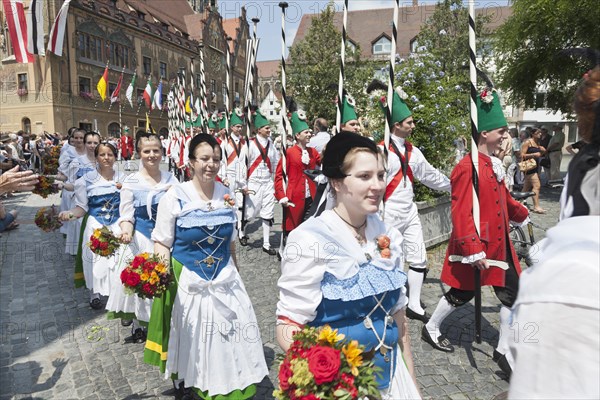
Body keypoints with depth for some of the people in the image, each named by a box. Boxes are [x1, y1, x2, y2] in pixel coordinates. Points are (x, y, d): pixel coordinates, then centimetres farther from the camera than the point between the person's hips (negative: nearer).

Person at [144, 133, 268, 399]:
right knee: (193, 342, 11)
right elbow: (162, 244, -6)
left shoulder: (227, 195, 1)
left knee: (229, 339, 9)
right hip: (187, 281, -3)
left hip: (225, 280, 3)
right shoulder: (175, 196, -10)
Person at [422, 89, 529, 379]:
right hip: (475, 247, -9)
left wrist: (521, 214, 38)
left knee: (512, 294, 9)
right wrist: (474, 251, -27)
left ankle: (505, 351, 23)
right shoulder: (467, 168, -21)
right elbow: (461, 215, -25)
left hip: (499, 245, 9)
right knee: (462, 293, 8)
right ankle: (431, 330, 32)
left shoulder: (494, 164, 8)